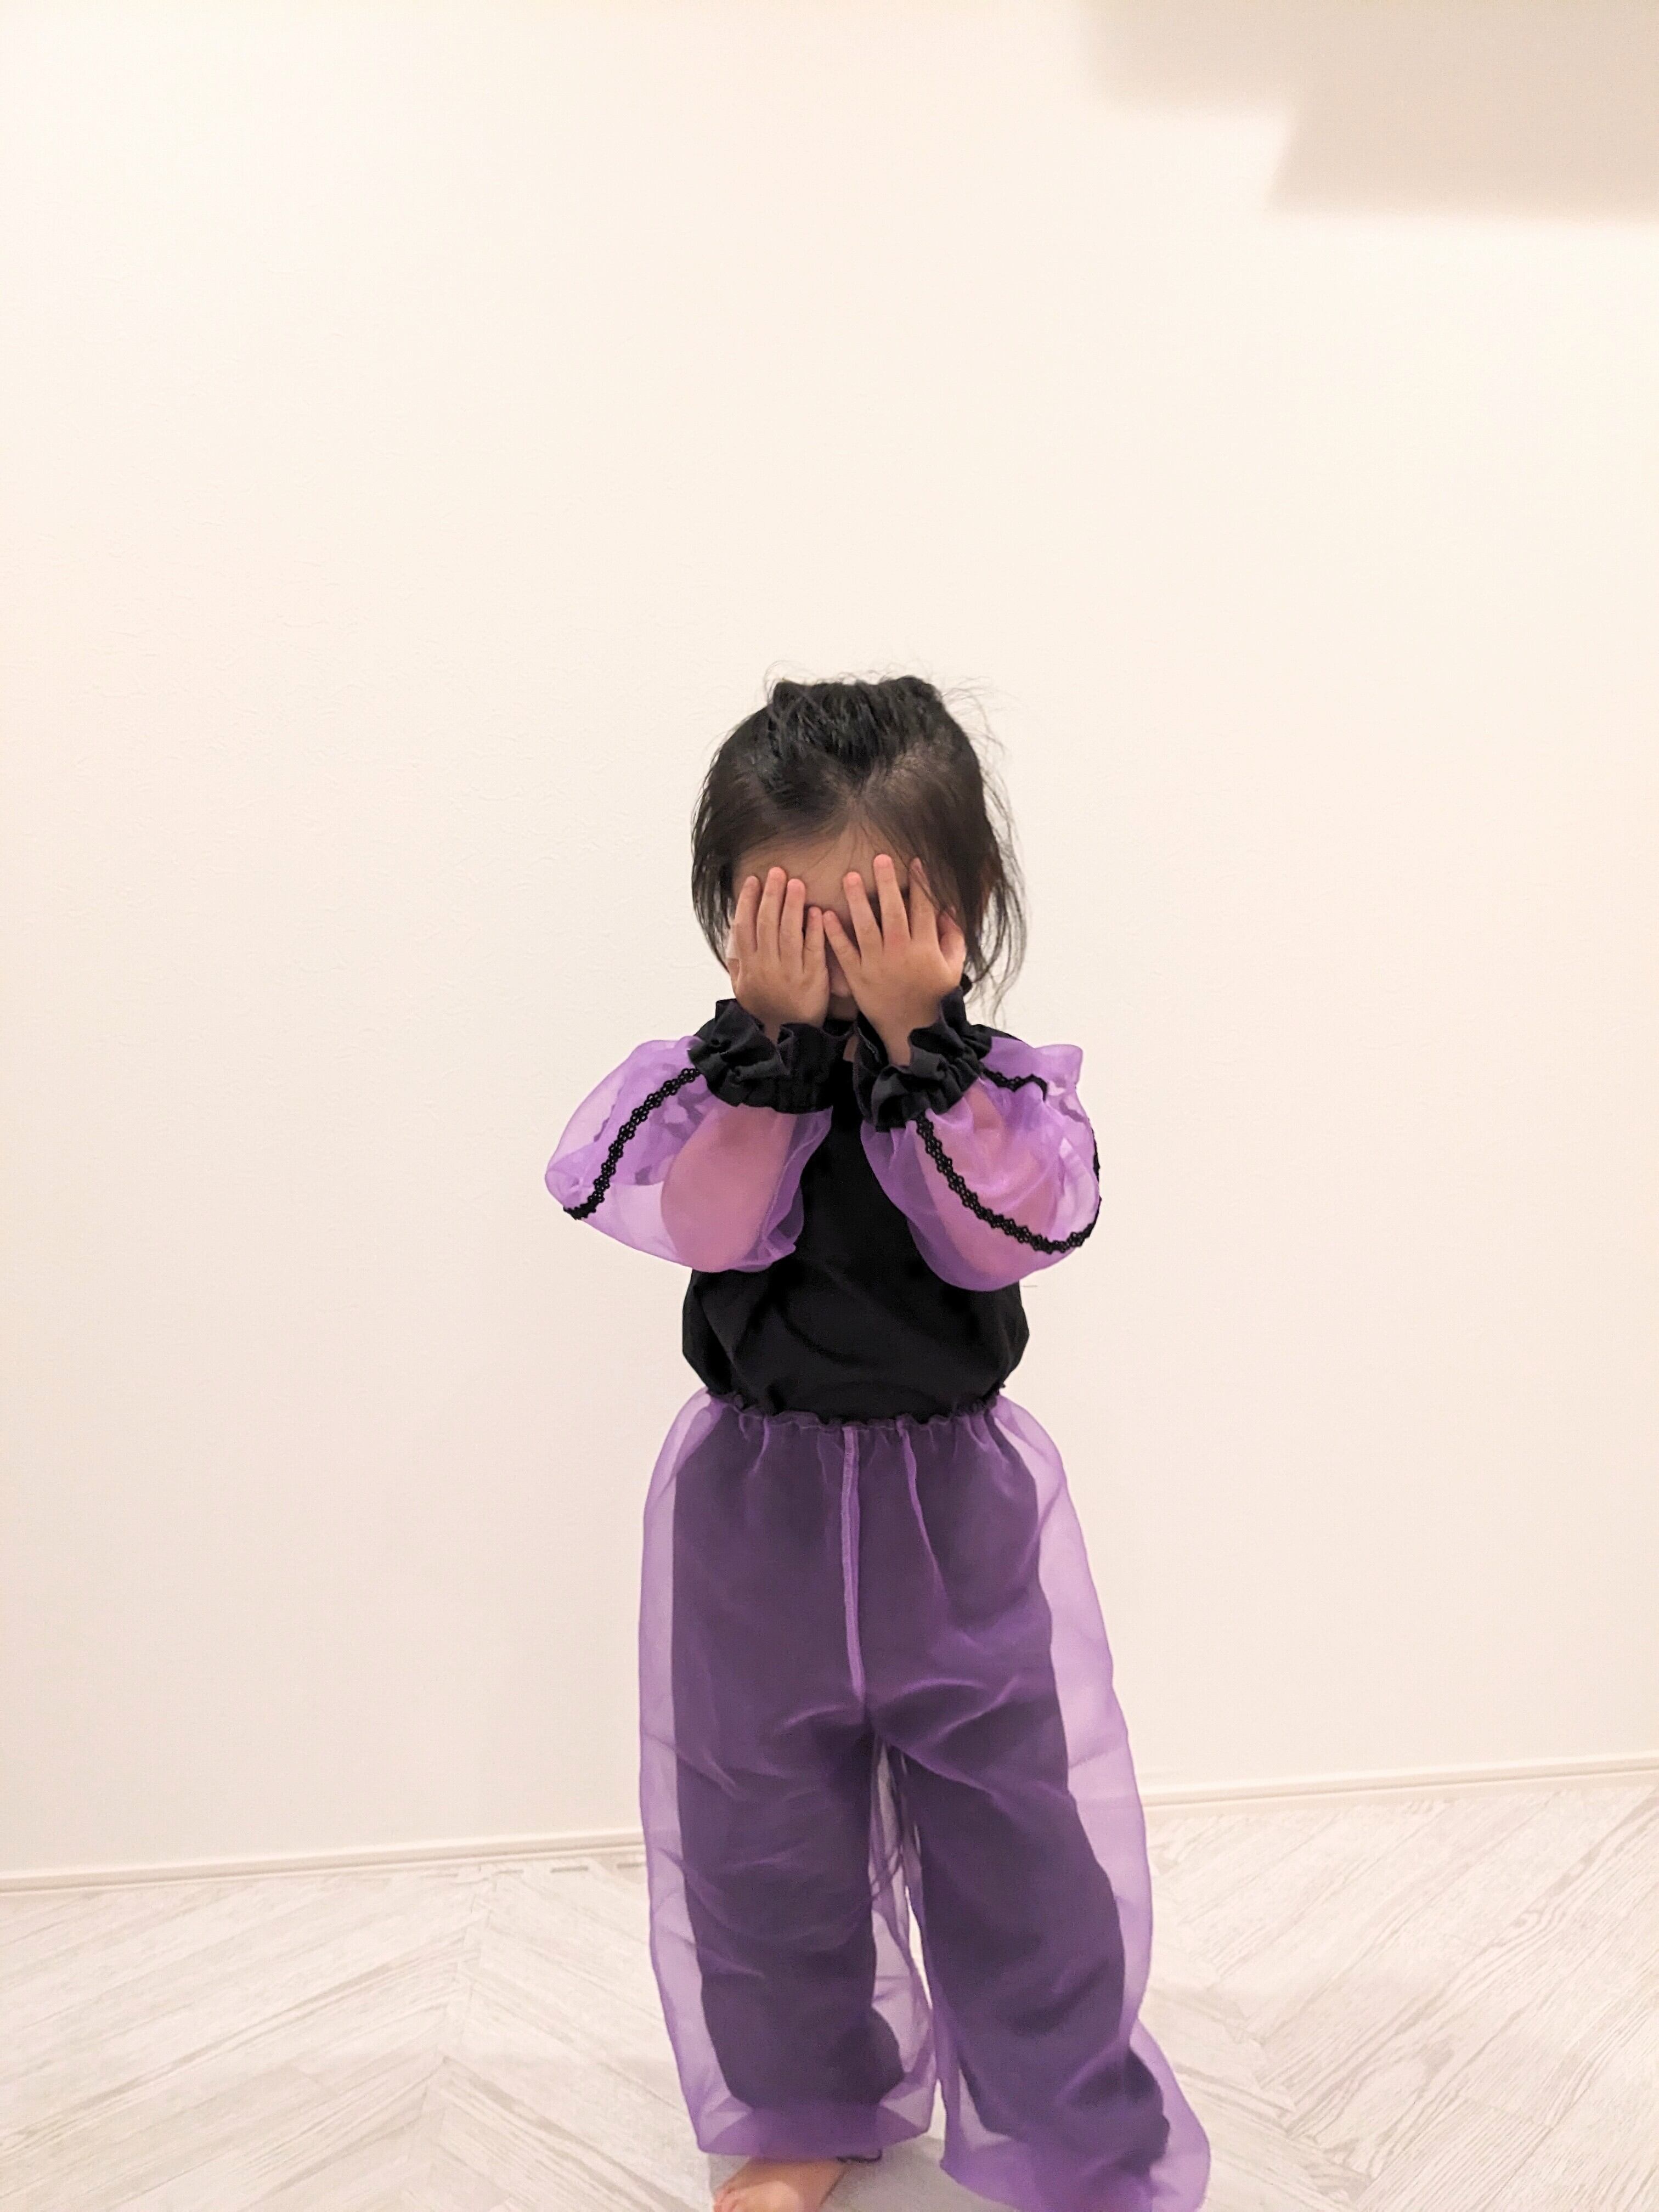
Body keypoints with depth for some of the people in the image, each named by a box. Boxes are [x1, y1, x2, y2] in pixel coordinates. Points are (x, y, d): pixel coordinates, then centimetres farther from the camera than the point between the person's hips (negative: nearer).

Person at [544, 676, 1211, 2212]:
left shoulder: (999, 1081, -9)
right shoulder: (714, 1076, -8)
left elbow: (1003, 1235, -27)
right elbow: (713, 1227, -24)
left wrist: (915, 1036, -34)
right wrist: (778, 1036, -33)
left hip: (958, 1506, -1)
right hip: (757, 1510, 2)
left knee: (1028, 1850, 9)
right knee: (762, 1850, 16)